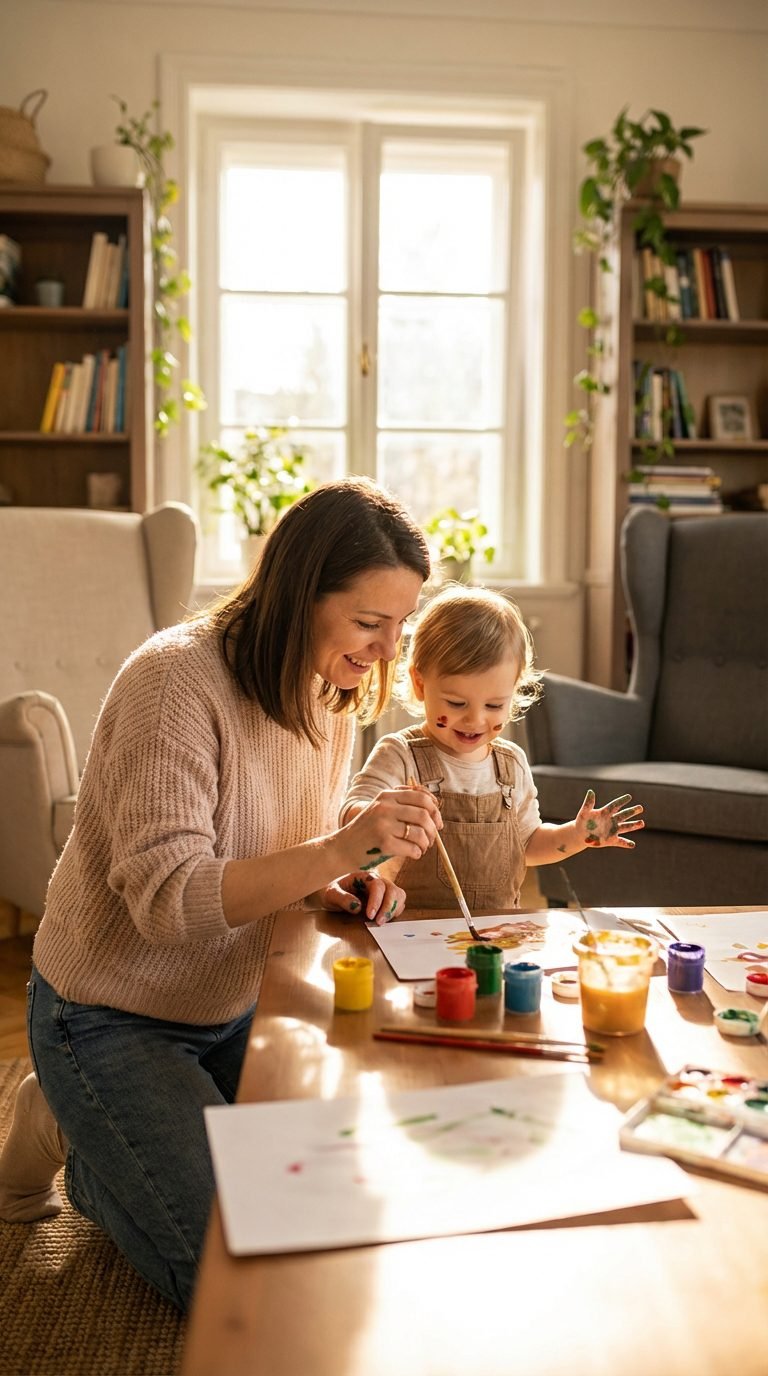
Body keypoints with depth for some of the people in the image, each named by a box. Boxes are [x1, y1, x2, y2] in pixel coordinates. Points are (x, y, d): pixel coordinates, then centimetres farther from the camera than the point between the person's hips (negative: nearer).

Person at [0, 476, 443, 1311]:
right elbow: (167, 899, -32)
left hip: (233, 1005, 8)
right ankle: (71, 1136, 15)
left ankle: (106, 1134, 26)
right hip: (114, 1015, -7)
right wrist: (339, 849, -41)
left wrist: (335, 885, -11)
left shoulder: (329, 693, -2)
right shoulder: (176, 680, -27)